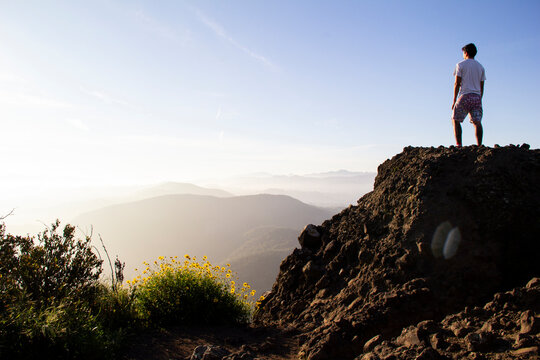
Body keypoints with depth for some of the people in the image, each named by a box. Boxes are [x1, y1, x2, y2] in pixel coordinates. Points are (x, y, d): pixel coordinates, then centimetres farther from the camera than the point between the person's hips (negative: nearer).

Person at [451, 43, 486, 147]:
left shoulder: (461, 65, 4)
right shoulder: (481, 67, 19)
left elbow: (457, 84, -3)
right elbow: (482, 87, 16)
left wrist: (454, 100, -1)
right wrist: (479, 100, 22)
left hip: (464, 96, -5)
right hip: (477, 97, 5)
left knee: (456, 120, 2)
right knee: (477, 122, 0)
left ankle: (459, 145, -11)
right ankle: (479, 146, -9)